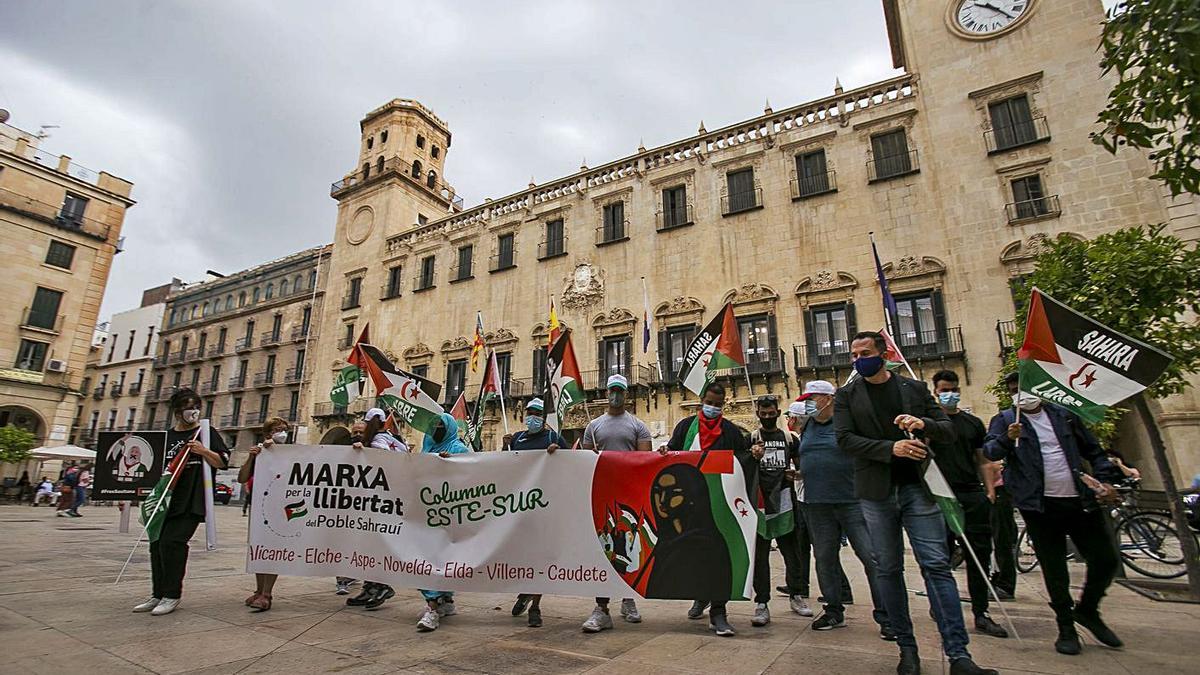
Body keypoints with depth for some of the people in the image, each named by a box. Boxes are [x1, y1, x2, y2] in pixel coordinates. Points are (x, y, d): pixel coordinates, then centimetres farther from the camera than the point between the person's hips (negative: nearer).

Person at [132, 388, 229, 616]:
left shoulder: (207, 432, 4)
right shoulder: (167, 436, 16)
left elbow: (222, 461, -2)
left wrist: (204, 451, -18)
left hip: (191, 502, -5)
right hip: (167, 499, 6)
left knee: (172, 542, -11)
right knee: (157, 544, 8)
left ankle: (172, 596, 1)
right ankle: (158, 595, 21)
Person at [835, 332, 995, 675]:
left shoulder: (915, 388, 9)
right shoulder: (846, 396, 4)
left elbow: (949, 429, 8)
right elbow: (844, 440, -6)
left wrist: (924, 424, -14)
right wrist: (890, 448, -18)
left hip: (917, 486, 0)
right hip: (876, 492, 0)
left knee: (937, 565, -4)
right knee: (888, 569, 6)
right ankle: (907, 647, 20)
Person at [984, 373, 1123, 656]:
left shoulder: (1064, 416, 11)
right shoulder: (1004, 420, 1)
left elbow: (1093, 450, 19)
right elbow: (990, 451, -13)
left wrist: (1107, 479, 4)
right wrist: (1008, 438, -33)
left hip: (1079, 500, 4)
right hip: (1040, 505, -3)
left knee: (1105, 560, 7)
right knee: (1054, 568, 3)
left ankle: (1087, 610, 32)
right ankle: (1066, 627, 18)